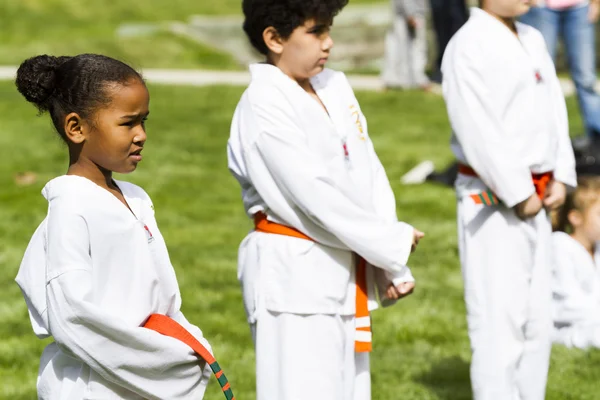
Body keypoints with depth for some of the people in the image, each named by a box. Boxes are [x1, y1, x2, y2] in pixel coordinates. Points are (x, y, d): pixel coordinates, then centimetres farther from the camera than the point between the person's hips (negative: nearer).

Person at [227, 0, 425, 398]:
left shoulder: (335, 88, 9)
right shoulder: (264, 107, -16)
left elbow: (369, 174, 8)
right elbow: (314, 194, -20)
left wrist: (393, 264, -1)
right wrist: (393, 243, -13)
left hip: (344, 275, 8)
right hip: (294, 278, -8)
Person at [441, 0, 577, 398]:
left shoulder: (533, 40, 12)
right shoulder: (468, 47, -15)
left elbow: (554, 109, 15)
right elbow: (478, 131, -20)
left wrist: (561, 177, 3)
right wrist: (518, 193, -17)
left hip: (537, 200, 9)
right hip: (493, 198, -9)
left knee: (537, 317, 15)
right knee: (499, 318, -7)